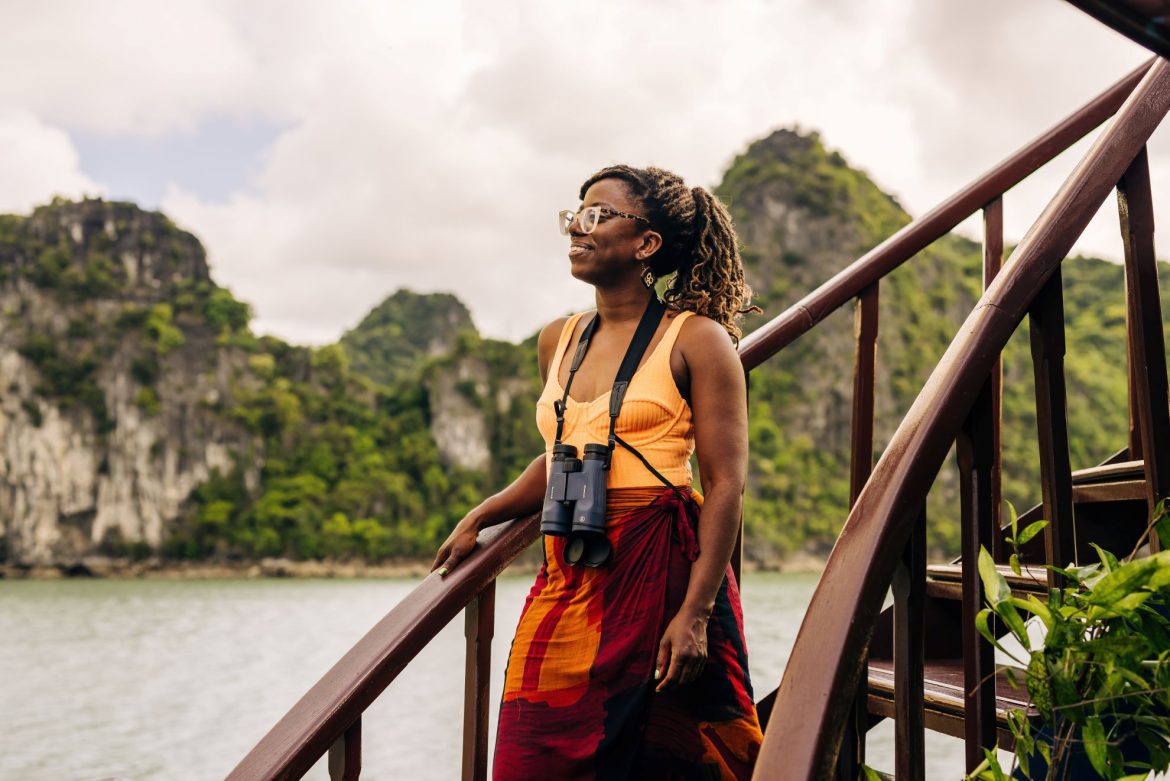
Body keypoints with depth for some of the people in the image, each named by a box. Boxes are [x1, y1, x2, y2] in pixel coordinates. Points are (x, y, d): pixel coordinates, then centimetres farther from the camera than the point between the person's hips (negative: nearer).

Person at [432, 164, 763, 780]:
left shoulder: (696, 339, -4)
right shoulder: (558, 341, 13)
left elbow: (726, 485, -9)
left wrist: (696, 612, -17)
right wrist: (477, 520, 22)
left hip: (660, 576, -5)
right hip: (566, 582, 5)